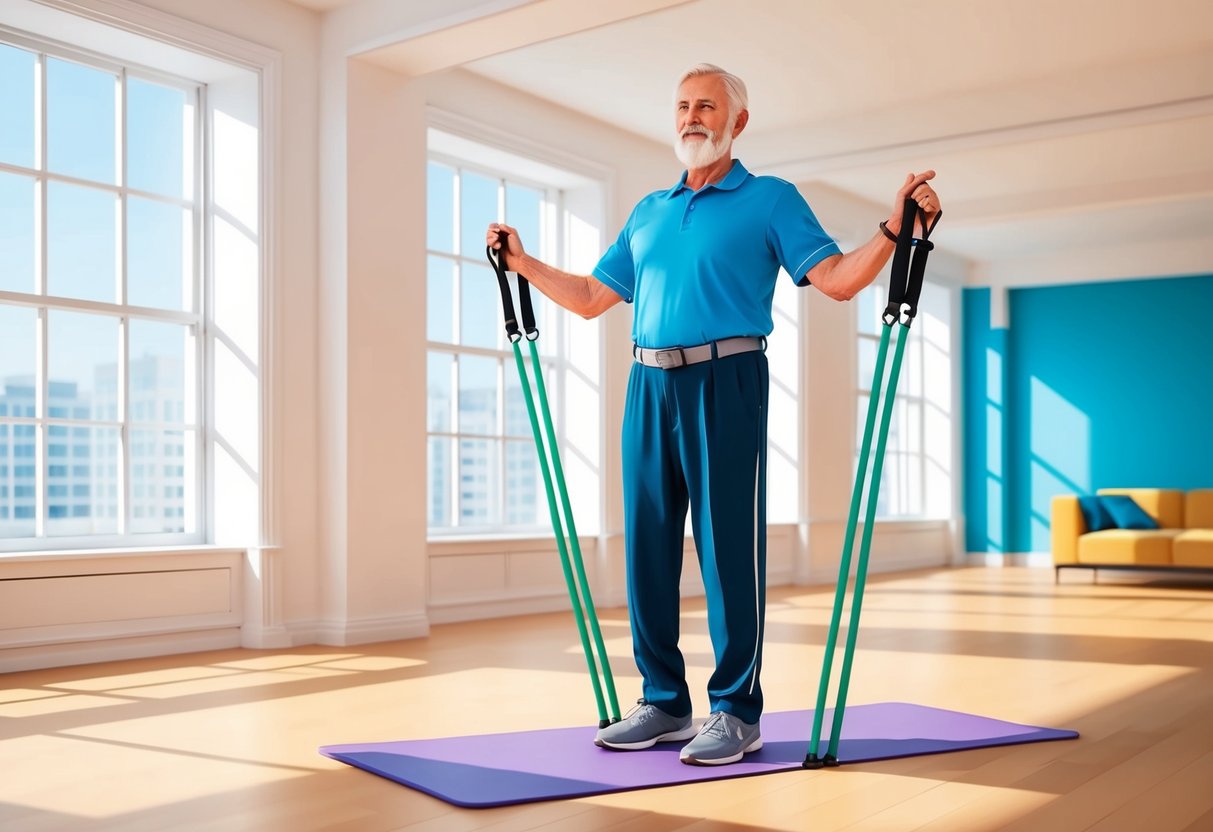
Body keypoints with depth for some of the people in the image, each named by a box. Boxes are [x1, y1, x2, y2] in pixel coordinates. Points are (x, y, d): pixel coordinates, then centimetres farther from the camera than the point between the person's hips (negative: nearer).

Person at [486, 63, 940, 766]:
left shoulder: (771, 200, 6)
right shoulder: (649, 212, 21)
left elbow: (838, 279, -5)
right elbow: (592, 298, 23)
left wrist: (895, 227, -18)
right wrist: (523, 262, 22)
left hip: (724, 383, -5)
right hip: (650, 385, 6)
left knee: (728, 545, -4)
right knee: (648, 544, 6)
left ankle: (738, 712, 6)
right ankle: (664, 702, 18)